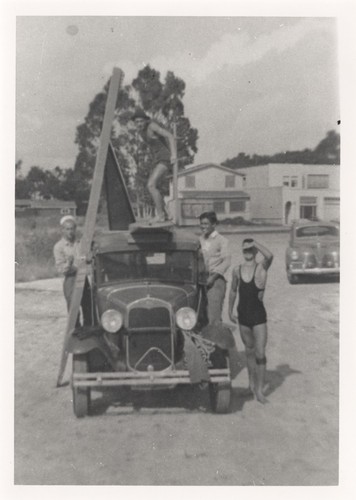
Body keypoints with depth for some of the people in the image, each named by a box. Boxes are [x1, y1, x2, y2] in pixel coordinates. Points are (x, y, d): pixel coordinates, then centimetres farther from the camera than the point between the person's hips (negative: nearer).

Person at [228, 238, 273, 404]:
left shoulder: (261, 267, -8)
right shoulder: (237, 270, 3)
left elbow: (269, 256, -32)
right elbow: (233, 291, 16)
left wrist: (255, 243, -21)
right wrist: (230, 311, 18)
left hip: (259, 316, -3)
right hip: (243, 316, 4)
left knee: (260, 354, -6)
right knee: (249, 351, 16)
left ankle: (259, 390, 3)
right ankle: (252, 383, 31)